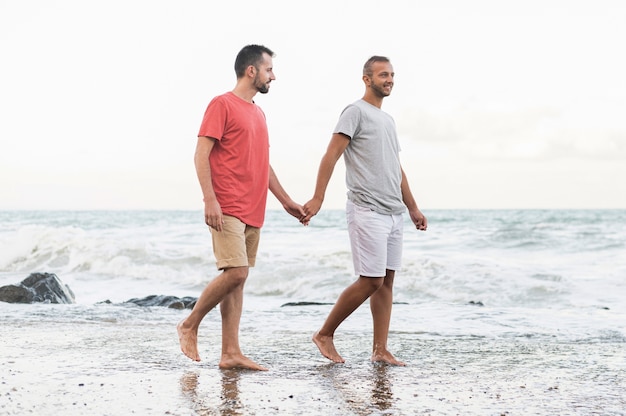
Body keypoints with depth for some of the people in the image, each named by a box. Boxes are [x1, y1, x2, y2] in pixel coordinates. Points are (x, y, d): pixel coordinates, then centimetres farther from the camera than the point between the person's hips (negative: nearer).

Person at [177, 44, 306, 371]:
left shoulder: (258, 113, 20)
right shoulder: (222, 105, -5)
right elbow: (201, 155, -11)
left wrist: (286, 201, 23)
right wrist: (210, 199, -20)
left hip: (252, 211, 8)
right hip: (227, 209, -8)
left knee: (238, 278, 5)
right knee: (235, 273, -16)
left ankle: (231, 354, 5)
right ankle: (190, 325, 3)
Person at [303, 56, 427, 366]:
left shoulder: (388, 120, 20)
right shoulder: (356, 112, -4)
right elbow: (331, 156, -12)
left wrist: (413, 208, 23)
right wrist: (318, 198, -21)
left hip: (393, 213, 8)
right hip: (367, 211, -8)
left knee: (386, 281, 5)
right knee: (371, 281, -9)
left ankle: (380, 350, 7)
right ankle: (325, 334, 5)